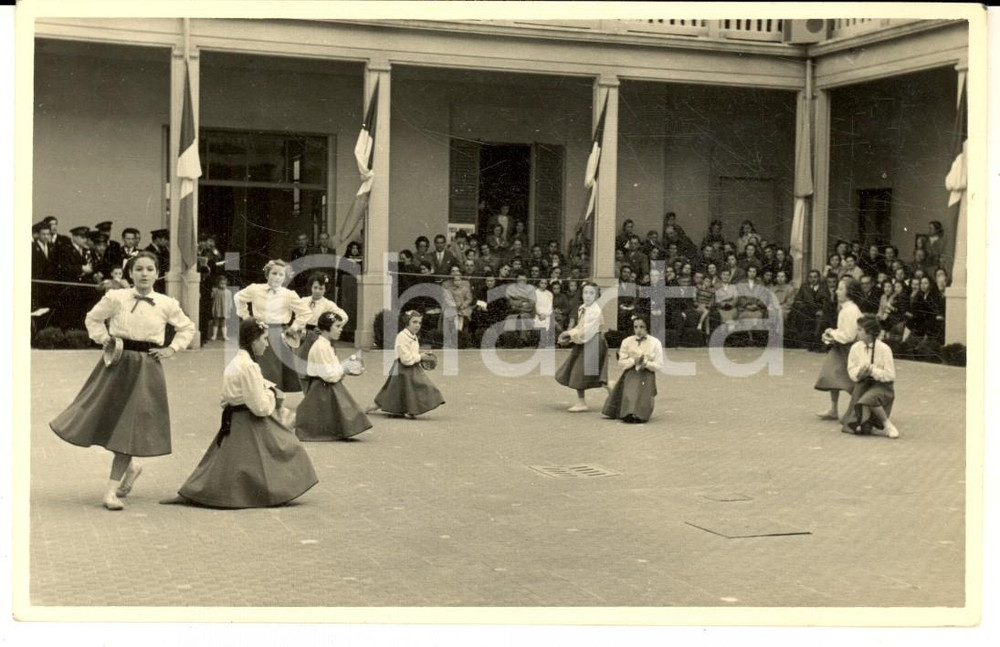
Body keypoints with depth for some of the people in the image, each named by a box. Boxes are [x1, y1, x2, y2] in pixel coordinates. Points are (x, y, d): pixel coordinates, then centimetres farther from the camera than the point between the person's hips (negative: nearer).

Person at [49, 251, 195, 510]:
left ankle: (111, 490, 7)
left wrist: (172, 349, 3)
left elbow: (187, 328, 15)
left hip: (147, 368, -1)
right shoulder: (116, 298, -3)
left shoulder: (167, 304, -1)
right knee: (106, 418, 3)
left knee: (129, 427, -2)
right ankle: (130, 467, 31)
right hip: (117, 363, 1)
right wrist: (104, 339, 0)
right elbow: (93, 319, 13)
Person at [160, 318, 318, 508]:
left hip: (233, 423, 10)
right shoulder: (249, 366, -20)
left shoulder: (236, 362, 12)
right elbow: (260, 407, -21)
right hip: (249, 427, -10)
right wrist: (272, 395, -3)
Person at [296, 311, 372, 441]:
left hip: (330, 390, 10)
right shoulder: (320, 347, -20)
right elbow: (329, 375, -22)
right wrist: (345, 368, -12)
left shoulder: (327, 346, 13)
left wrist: (347, 366, 3)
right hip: (323, 391, -10)